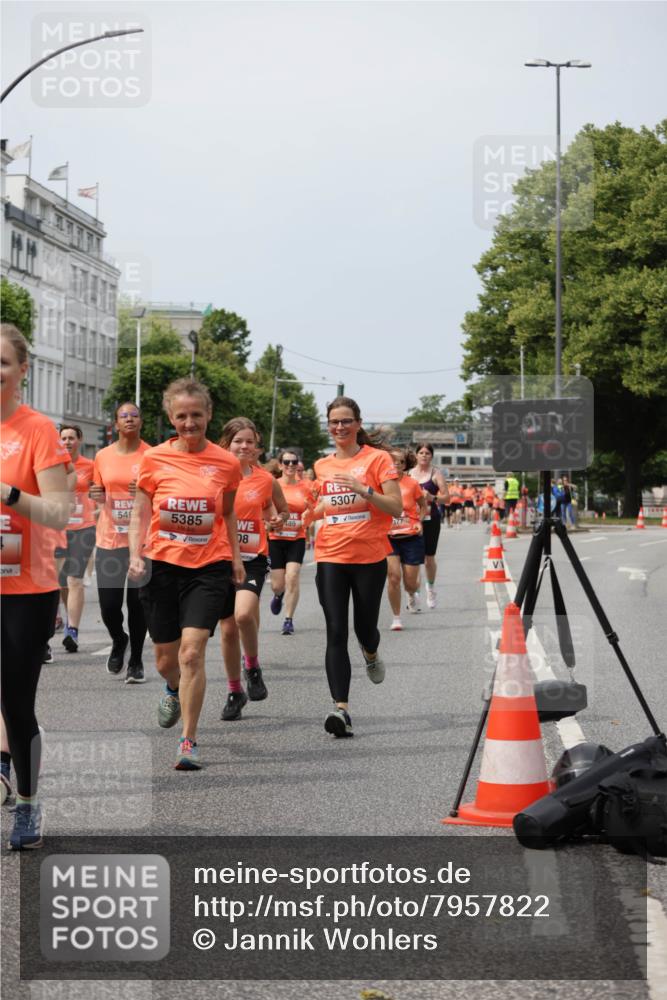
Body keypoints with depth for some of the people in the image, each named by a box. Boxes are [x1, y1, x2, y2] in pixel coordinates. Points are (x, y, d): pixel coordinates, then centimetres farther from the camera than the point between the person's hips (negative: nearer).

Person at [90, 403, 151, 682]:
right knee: (108, 604, -2)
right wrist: (96, 495, -4)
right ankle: (118, 641, 30)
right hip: (109, 538, 2)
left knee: (137, 602, 0)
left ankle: (136, 660, 18)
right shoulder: (103, 456, 7)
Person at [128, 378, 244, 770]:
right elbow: (140, 512, 5)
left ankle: (189, 741, -4)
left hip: (209, 567, -1)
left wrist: (236, 556, 11)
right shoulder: (154, 459, -2)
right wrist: (135, 555, -7)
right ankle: (174, 691, 50)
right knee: (166, 658, 12)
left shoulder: (227, 463, -1)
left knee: (192, 652, -15)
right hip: (161, 565, 1)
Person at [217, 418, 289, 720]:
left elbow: (283, 510, 18)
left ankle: (252, 666, 1)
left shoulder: (266, 480, 2)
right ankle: (235, 692, 24)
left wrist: (279, 518, -3)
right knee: (228, 629, 7)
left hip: (252, 558, -1)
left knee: (244, 613, -26)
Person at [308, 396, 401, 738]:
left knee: (365, 627, 8)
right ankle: (341, 708, -15)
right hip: (331, 557, 2)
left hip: (369, 557, -2)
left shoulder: (377, 458, -3)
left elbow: (395, 507, -9)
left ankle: (371, 654, 47)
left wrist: (364, 490, -22)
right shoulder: (322, 466, 11)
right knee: (336, 632, -9)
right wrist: (311, 512, 8)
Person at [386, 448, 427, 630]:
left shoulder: (412, 483, -3)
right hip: (388, 537, 0)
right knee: (393, 576, -15)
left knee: (410, 583, 2)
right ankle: (396, 617, 2)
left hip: (411, 538, 0)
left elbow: (423, 506, 12)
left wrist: (420, 521, -5)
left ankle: (412, 595, 42)